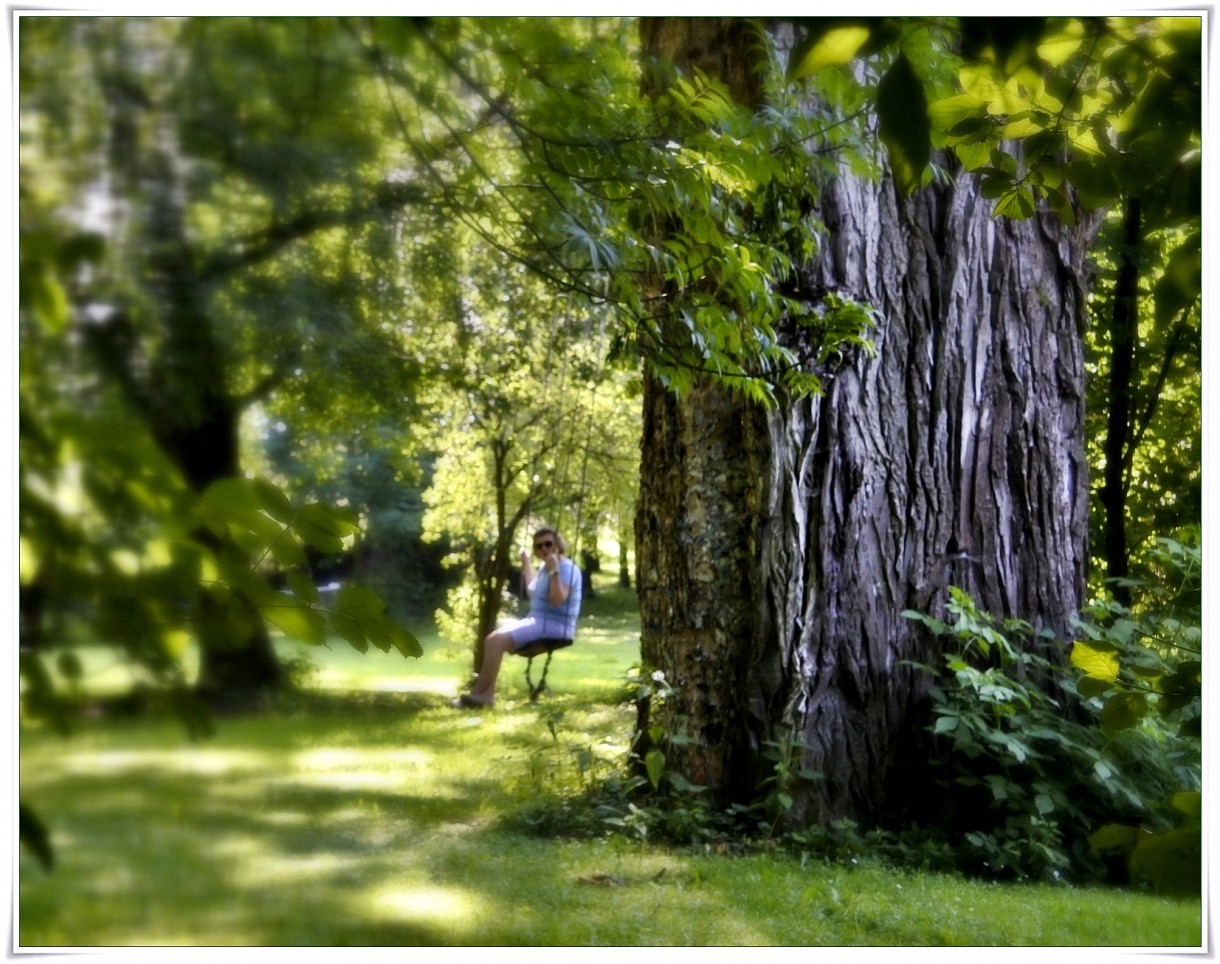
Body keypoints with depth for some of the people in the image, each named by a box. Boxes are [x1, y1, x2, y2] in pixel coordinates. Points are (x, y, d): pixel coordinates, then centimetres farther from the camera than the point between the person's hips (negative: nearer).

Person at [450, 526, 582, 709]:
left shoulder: (565, 568, -14)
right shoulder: (546, 567, 16)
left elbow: (557, 600, -29)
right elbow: (534, 589, 36)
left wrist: (554, 571, -32)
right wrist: (526, 563, 32)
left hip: (553, 627, -10)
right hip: (538, 622, 11)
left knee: (498, 641, -21)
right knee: (492, 639, -2)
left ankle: (477, 694, -14)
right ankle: (486, 694, -13)